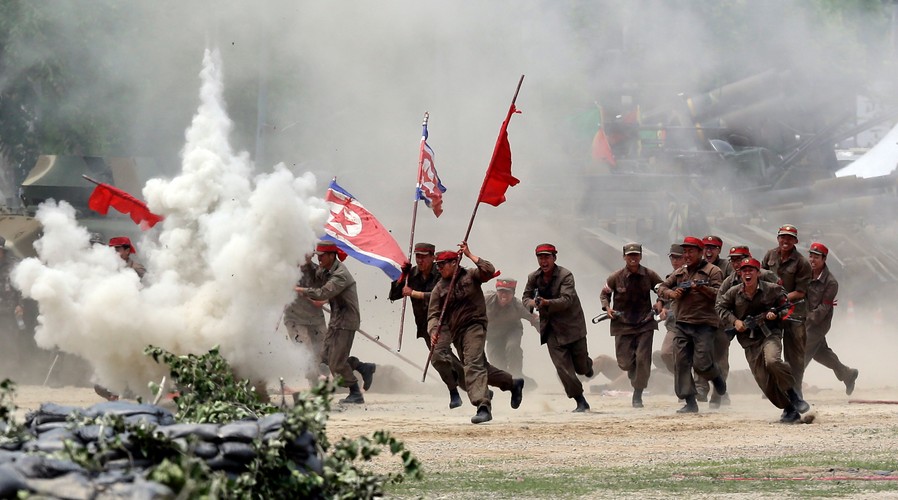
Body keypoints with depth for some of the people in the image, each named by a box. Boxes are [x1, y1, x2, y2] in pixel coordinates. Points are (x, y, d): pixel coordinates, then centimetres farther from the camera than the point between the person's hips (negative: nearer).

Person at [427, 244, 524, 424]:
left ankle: (483, 406, -31)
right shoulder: (439, 288, 10)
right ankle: (512, 383, 30)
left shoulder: (470, 276, 1)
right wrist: (433, 331, -15)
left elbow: (489, 270, -18)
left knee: (473, 365, -22)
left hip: (474, 326, -6)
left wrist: (470, 256, -16)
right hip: (455, 331, 6)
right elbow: (433, 314, 4)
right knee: (479, 366, 12)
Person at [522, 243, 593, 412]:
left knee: (581, 367, 7)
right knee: (563, 367, -7)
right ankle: (580, 401, 2)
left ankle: (587, 365, 46)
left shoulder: (565, 276, -14)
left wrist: (547, 302, -40)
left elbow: (566, 300, -25)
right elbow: (526, 298, 10)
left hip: (572, 326, -3)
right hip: (551, 329, 3)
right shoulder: (533, 278, 2)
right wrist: (533, 303, -14)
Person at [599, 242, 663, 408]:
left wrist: (660, 303, -5)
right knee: (624, 362, 0)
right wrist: (607, 307, -8)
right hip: (623, 325, 0)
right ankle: (634, 376, 35)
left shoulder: (649, 275, -3)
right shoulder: (616, 277, -5)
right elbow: (604, 294, 10)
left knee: (643, 360, -9)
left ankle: (637, 394, 3)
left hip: (645, 324, 0)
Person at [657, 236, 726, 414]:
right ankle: (689, 402, -1)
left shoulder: (712, 271, 1)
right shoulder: (679, 273, 18)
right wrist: (671, 293, -1)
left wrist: (702, 288, -22)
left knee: (702, 364, -11)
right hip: (682, 324, 5)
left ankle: (716, 378, 24)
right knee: (681, 362, -4)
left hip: (704, 324, -5)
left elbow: (719, 293, -9)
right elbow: (662, 287, 20)